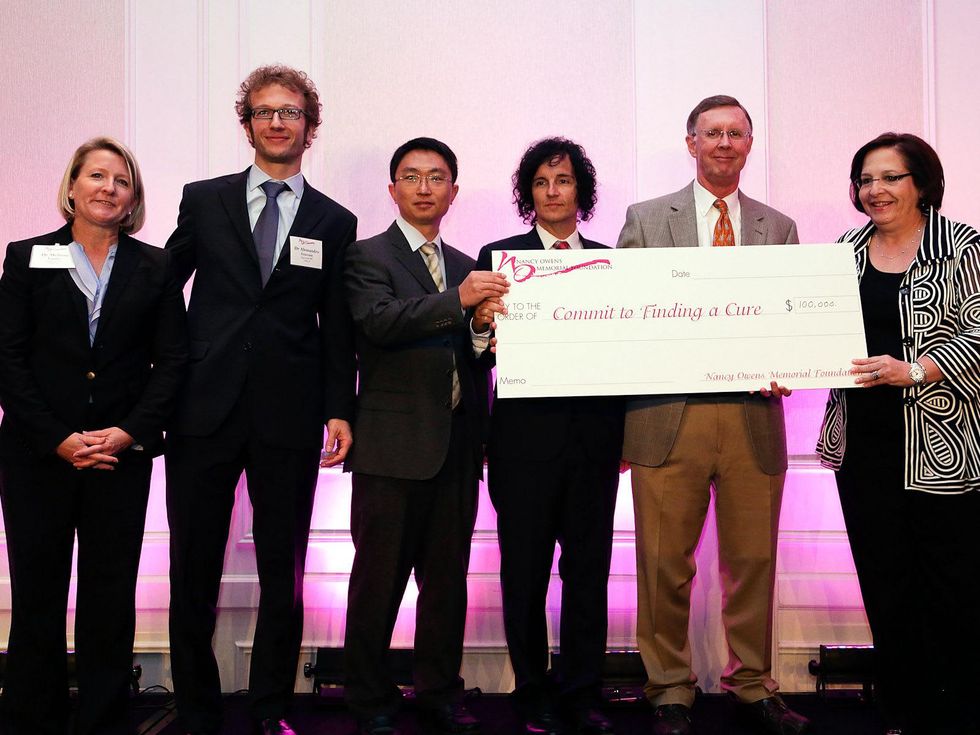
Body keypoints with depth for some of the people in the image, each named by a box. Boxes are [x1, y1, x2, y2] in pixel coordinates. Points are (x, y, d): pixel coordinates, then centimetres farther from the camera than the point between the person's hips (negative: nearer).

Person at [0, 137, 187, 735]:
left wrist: (130, 433, -9)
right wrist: (58, 439, -9)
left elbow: (172, 360, 4)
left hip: (123, 455, 1)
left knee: (112, 598, 4)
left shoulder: (155, 268, 8)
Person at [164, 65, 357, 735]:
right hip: (206, 406, 0)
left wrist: (340, 409, 0)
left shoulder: (335, 222, 9)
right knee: (194, 567, 6)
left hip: (290, 416, 0)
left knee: (283, 572, 6)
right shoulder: (204, 201, 9)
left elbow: (337, 327, 7)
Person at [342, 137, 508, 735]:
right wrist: (458, 300, -25)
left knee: (448, 576, 11)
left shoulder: (467, 267, 18)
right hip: (394, 444, -5)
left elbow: (473, 353, 17)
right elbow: (378, 321, -18)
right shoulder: (368, 256, 1)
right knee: (379, 578, 2)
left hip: (457, 445, 5)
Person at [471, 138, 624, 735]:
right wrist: (482, 322, -23)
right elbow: (485, 350, 0)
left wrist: (626, 435, 2)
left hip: (594, 434, 2)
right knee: (526, 569, 5)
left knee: (590, 567, 6)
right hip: (527, 434, -2)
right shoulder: (500, 256, 5)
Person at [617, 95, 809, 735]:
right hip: (668, 413, -2)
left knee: (753, 560, 9)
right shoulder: (646, 219, 8)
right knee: (666, 562, 3)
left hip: (754, 414, 2)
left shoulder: (779, 228, 15)